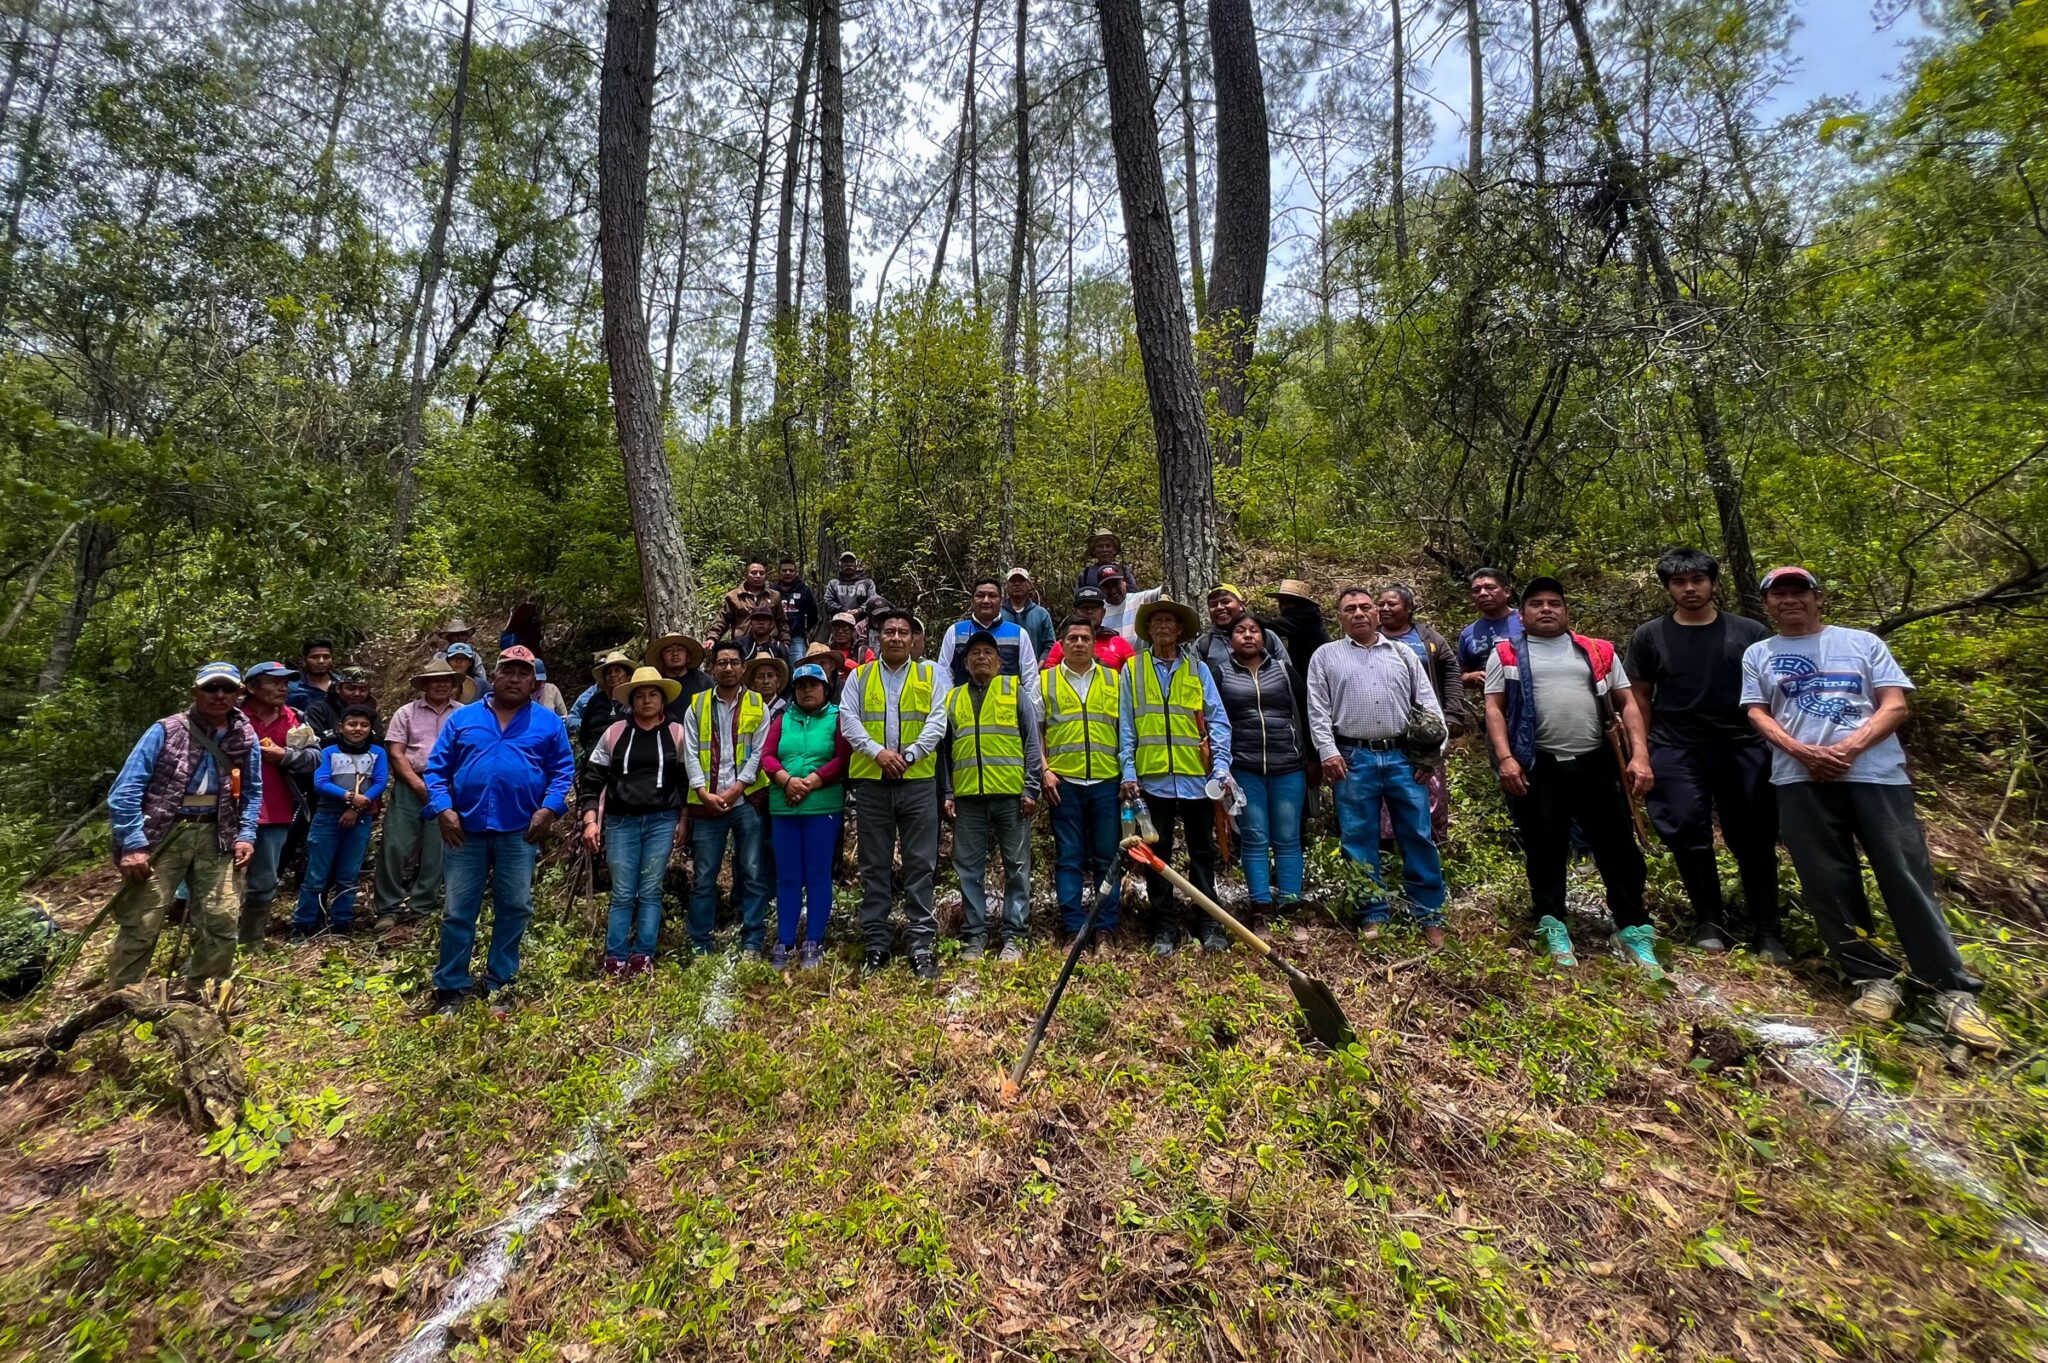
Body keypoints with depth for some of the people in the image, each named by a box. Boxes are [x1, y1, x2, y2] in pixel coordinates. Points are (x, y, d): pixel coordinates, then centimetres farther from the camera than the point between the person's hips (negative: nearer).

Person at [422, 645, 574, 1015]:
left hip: (520, 831, 0)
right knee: (458, 911, 7)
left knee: (514, 909, 7)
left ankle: (499, 984, 22)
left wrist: (549, 809, -10)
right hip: (465, 829, 1)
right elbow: (437, 768, 5)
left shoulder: (549, 723, 5)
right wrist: (443, 808, -7)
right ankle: (450, 987, 20)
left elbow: (563, 770, 2)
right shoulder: (462, 718, 7)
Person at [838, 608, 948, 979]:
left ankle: (923, 946, 9)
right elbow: (848, 720, 0)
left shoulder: (929, 674, 8)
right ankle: (874, 946, 19)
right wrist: (878, 751, -14)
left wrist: (909, 754, -14)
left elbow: (937, 722, -2)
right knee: (874, 867, 9)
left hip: (918, 781, -1)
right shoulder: (860, 676, 11)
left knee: (920, 866, 1)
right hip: (870, 782, 1)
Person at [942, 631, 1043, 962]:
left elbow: (1031, 740, 2)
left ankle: (1014, 935, 15)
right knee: (969, 868, 7)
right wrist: (948, 794, 7)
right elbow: (945, 750, 15)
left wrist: (1031, 788, -5)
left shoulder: (1015, 690, 7)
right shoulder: (953, 698, 15)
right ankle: (975, 934, 19)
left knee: (1016, 866, 4)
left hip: (1011, 795, -2)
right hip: (968, 797, 3)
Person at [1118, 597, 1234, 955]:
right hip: (1152, 777, 0)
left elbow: (1217, 721, 4)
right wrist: (1128, 772, -3)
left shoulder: (1198, 668, 8)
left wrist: (1221, 765, -7)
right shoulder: (1133, 668, 6)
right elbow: (1125, 725, 3)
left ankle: (1210, 925, 22)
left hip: (1197, 776, 1)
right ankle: (1164, 928, 18)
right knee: (1157, 854, 7)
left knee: (1202, 851, 10)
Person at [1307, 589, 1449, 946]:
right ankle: (1373, 914, 16)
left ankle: (1430, 916, 16)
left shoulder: (1403, 653, 15)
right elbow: (1318, 710, 1)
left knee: (1418, 836, 4)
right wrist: (1328, 752, -9)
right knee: (1359, 841, 4)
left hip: (1403, 757, 2)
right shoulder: (1325, 656, 9)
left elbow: (1428, 705, 11)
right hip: (1353, 759, -1)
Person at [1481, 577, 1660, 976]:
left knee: (1619, 846, 6)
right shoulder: (1506, 654, 7)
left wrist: (1640, 755, -1)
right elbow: (1494, 708, 1)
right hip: (1538, 767, -2)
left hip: (1595, 764, 2)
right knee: (1545, 850, 5)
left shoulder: (1599, 652, 15)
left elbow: (1627, 703, 11)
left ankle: (1634, 931, 19)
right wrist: (1505, 758, -11)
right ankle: (1553, 927, 18)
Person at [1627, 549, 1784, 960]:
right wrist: (1642, 752, 2)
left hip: (1744, 748, 1)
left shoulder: (1750, 632, 5)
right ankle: (1710, 922, 14)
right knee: (1689, 837, -1)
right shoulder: (1649, 637, 4)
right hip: (1677, 752, -1)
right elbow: (1641, 698, 6)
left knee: (1754, 840, 6)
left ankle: (1767, 932, 18)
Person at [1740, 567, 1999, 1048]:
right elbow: (1757, 714, 6)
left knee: (1908, 878, -1)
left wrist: (1851, 747, -12)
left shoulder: (1863, 642, 13)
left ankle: (1952, 990, 10)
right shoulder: (1758, 655, 14)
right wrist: (1799, 750, -11)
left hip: (1876, 773, 0)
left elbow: (1895, 705, 5)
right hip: (1800, 780, 0)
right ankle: (1874, 978, 13)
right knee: (1828, 884, 1)